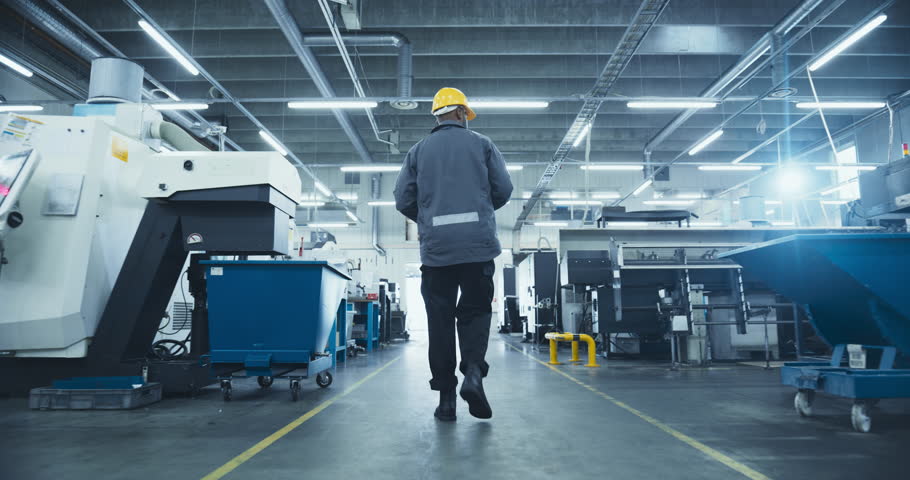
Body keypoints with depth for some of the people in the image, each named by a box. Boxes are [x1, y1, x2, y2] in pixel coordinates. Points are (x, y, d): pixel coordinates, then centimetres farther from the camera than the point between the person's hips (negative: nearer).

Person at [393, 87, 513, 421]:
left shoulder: (418, 151, 11)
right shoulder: (481, 144, 8)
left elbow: (403, 200, 6)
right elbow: (503, 189, 4)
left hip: (435, 248, 1)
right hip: (478, 245, -1)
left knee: (440, 319, 6)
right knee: (475, 311, 10)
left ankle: (446, 397, 6)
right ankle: (473, 371, -13)